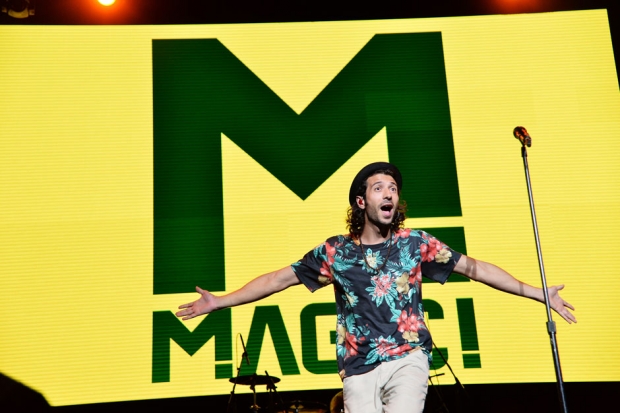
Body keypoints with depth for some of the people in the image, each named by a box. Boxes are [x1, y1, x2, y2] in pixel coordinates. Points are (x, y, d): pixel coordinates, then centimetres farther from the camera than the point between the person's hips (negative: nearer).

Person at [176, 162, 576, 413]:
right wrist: (220, 301, 3)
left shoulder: (415, 243, 3)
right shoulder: (335, 251, 3)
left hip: (407, 359, -1)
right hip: (359, 369, 1)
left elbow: (473, 267, 3)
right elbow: (279, 278, 6)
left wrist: (536, 293, 0)